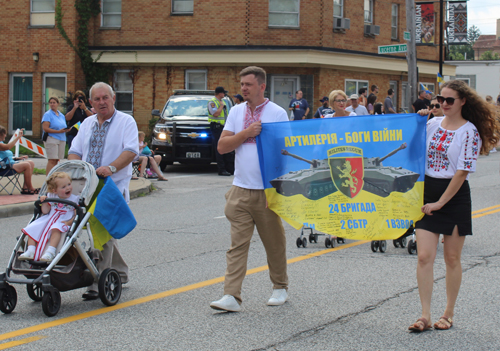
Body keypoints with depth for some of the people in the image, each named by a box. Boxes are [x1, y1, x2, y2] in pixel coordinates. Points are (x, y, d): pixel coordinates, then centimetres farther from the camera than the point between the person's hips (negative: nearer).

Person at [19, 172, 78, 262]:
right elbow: (45, 211, 12)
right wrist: (44, 202, -5)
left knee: (56, 229, -40)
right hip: (49, 219, 5)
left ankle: (50, 252, -46)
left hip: (63, 221, -5)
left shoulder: (74, 199, 3)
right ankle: (31, 251, -15)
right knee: (32, 229, -12)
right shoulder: (51, 197, 13)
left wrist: (70, 222, -20)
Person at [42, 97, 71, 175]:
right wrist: (59, 131, -17)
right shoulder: (48, 114, -2)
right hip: (51, 139, -6)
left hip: (62, 139, 6)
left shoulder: (61, 115, 17)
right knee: (52, 160, -13)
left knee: (57, 160, 5)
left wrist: (67, 129, 0)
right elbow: (45, 128, -12)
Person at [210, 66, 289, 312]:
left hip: (267, 190, -3)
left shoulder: (278, 113, -2)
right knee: (237, 244, -3)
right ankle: (231, 296, -7)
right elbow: (222, 146, 5)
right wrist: (246, 133, -11)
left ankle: (280, 288, 26)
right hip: (241, 189, 3)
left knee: (274, 243, 9)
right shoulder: (236, 112, 9)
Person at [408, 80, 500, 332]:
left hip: (454, 196, -4)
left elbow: (462, 172, -13)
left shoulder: (469, 132, -8)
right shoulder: (433, 124, 7)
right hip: (428, 193, 4)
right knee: (424, 257, -5)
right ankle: (425, 316, -2)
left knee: (452, 258, 6)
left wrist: (440, 202, -15)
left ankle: (448, 314, 19)